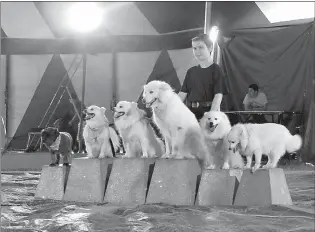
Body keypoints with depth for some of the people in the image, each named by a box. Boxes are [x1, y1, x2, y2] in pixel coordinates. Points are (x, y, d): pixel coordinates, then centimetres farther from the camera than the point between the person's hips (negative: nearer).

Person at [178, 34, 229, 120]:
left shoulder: (215, 69, -1)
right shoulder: (191, 71, 15)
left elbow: (218, 95, -9)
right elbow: (182, 94, 12)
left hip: (207, 112, -4)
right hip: (190, 112, 4)